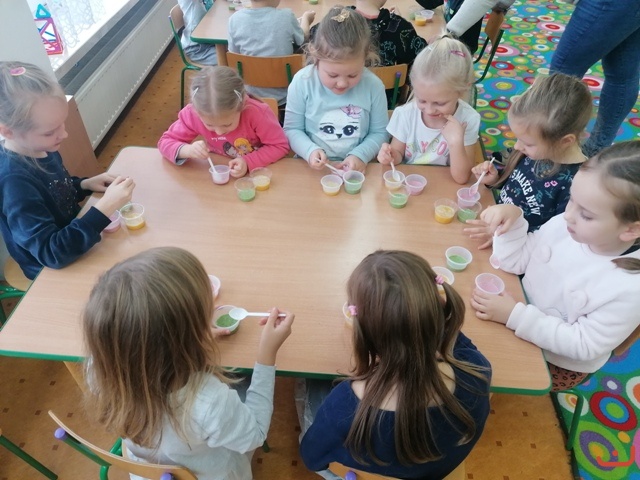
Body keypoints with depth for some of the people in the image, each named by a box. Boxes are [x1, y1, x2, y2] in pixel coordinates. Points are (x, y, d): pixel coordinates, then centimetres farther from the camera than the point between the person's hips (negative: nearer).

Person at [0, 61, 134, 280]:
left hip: (76, 235, 7)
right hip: (56, 271, -7)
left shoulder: (39, 149, -7)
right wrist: (105, 206, -40)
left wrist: (85, 185, -6)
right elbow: (53, 253, -35)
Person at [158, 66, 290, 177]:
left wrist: (248, 162, -30)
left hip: (257, 171, -2)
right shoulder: (193, 113, -20)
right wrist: (187, 150, -30)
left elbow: (280, 146, -18)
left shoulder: (257, 113, -28)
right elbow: (165, 142, -9)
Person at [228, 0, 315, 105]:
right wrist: (305, 18, 26)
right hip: (284, 95, -2)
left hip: (251, 94, 3)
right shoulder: (286, 15, -17)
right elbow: (303, 39, 3)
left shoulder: (235, 19, -12)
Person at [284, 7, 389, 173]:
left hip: (354, 169, 0)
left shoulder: (373, 85, -6)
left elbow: (379, 132, 3)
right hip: (312, 168, 0)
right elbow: (292, 129, -1)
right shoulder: (302, 82, -8)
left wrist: (360, 155, -14)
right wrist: (310, 151, -19)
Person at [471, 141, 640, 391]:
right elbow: (516, 261, -6)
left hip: (558, 363, -4)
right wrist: (513, 219, -24)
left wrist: (516, 316, -31)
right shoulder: (563, 226, -18)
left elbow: (582, 345, -24)